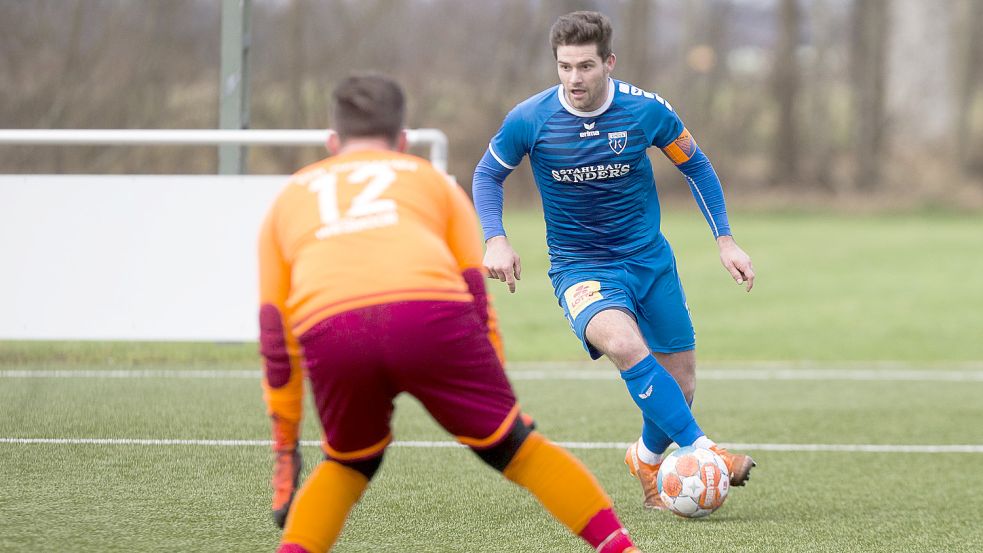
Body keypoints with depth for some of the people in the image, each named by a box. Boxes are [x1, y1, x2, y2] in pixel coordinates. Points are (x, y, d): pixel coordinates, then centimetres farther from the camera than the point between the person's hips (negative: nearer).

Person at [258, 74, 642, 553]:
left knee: (349, 463, 27)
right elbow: (477, 297, 24)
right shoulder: (430, 180, 32)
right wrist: (494, 395, 29)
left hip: (326, 330, 1)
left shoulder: (288, 198, 35)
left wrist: (285, 444, 35)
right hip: (428, 313, -1)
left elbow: (275, 338, 31)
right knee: (514, 446, 14)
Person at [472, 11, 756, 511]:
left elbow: (695, 166, 6)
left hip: (649, 258, 3)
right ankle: (703, 451, -30)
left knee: (679, 384, 5)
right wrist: (494, 239, -12)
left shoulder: (646, 110, -11)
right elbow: (488, 174, 4)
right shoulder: (529, 120, -14)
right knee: (625, 346, -32)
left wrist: (725, 239, 2)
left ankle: (648, 457, 36)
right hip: (579, 267, -3)